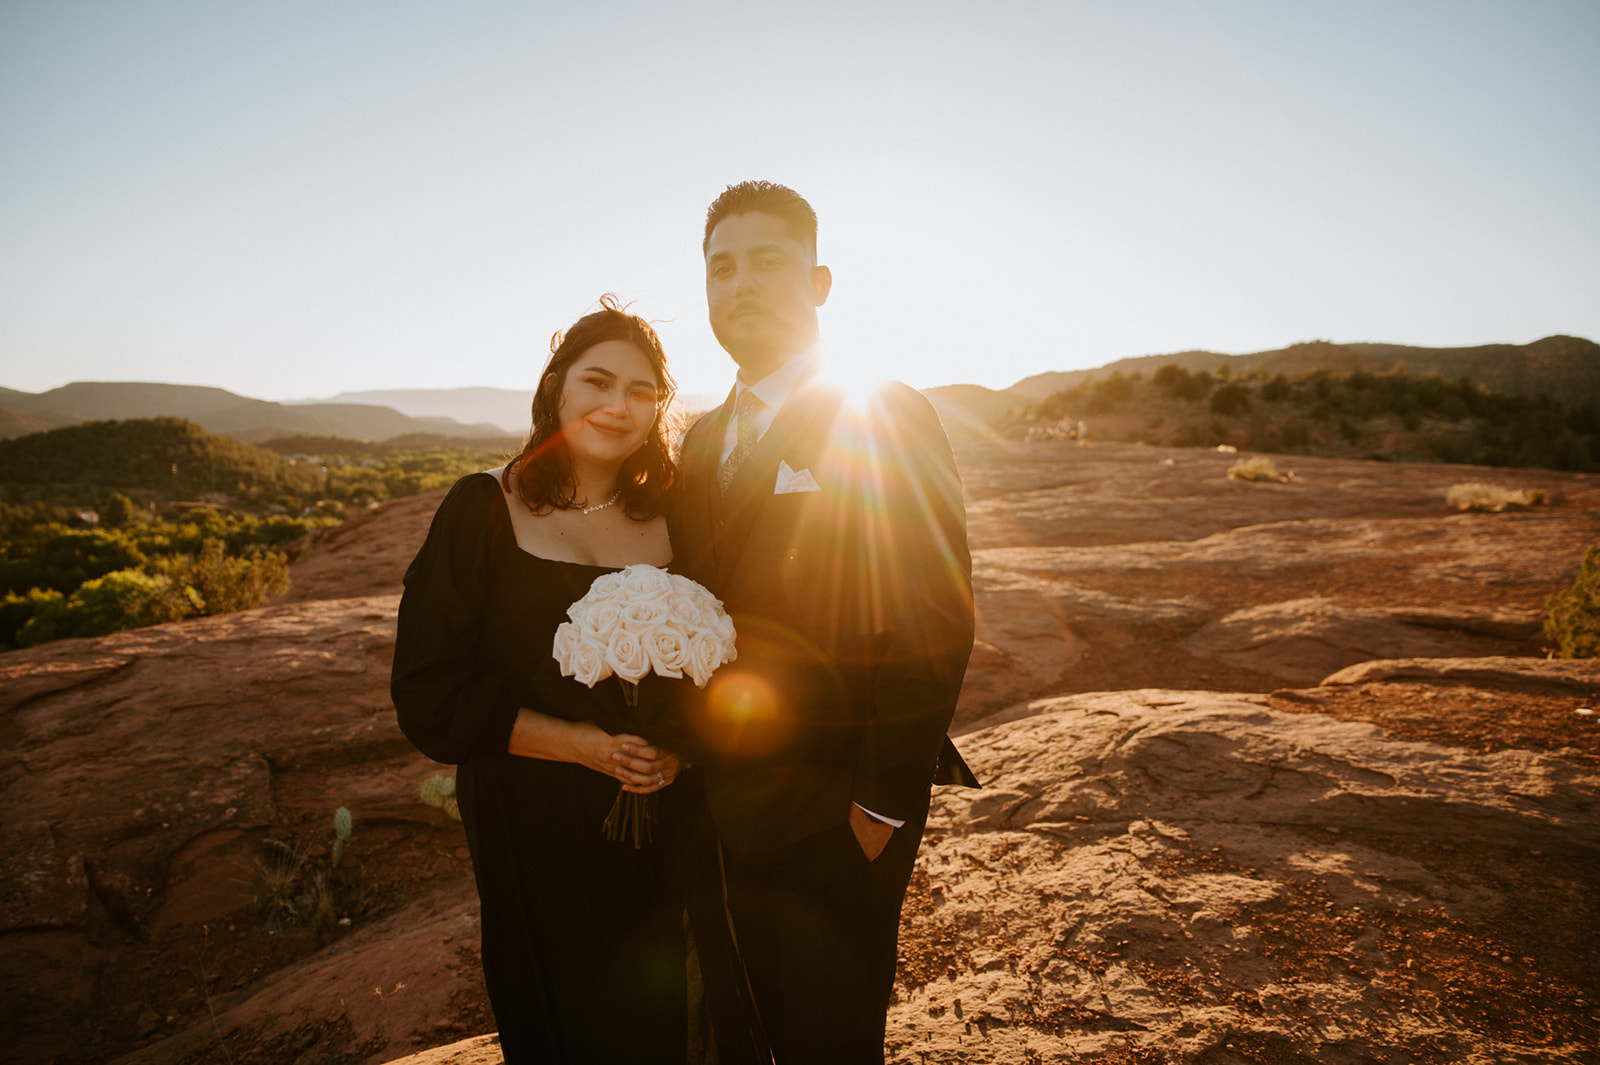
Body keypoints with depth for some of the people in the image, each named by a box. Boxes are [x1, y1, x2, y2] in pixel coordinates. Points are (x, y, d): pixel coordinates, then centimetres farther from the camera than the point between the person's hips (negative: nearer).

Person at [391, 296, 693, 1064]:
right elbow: (430, 693, -11)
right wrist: (580, 744, -18)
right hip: (531, 821, -2)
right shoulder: (483, 510, -9)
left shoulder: (668, 514, 1)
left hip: (657, 820, 3)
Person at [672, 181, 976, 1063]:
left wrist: (885, 809, -16)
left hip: (832, 819, -6)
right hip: (718, 810, 6)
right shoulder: (703, 439, 10)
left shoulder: (888, 422, -12)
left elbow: (933, 624, -17)